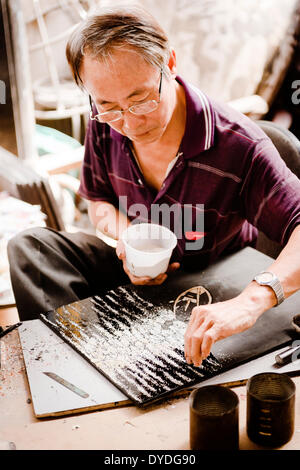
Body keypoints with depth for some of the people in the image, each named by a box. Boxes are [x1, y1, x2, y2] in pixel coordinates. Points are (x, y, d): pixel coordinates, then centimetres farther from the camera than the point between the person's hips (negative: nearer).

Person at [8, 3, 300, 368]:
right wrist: (127, 234, -17)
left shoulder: (239, 148, -30)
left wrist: (251, 301, -55)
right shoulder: (105, 124, -12)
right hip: (140, 270, 5)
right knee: (29, 247, -9)